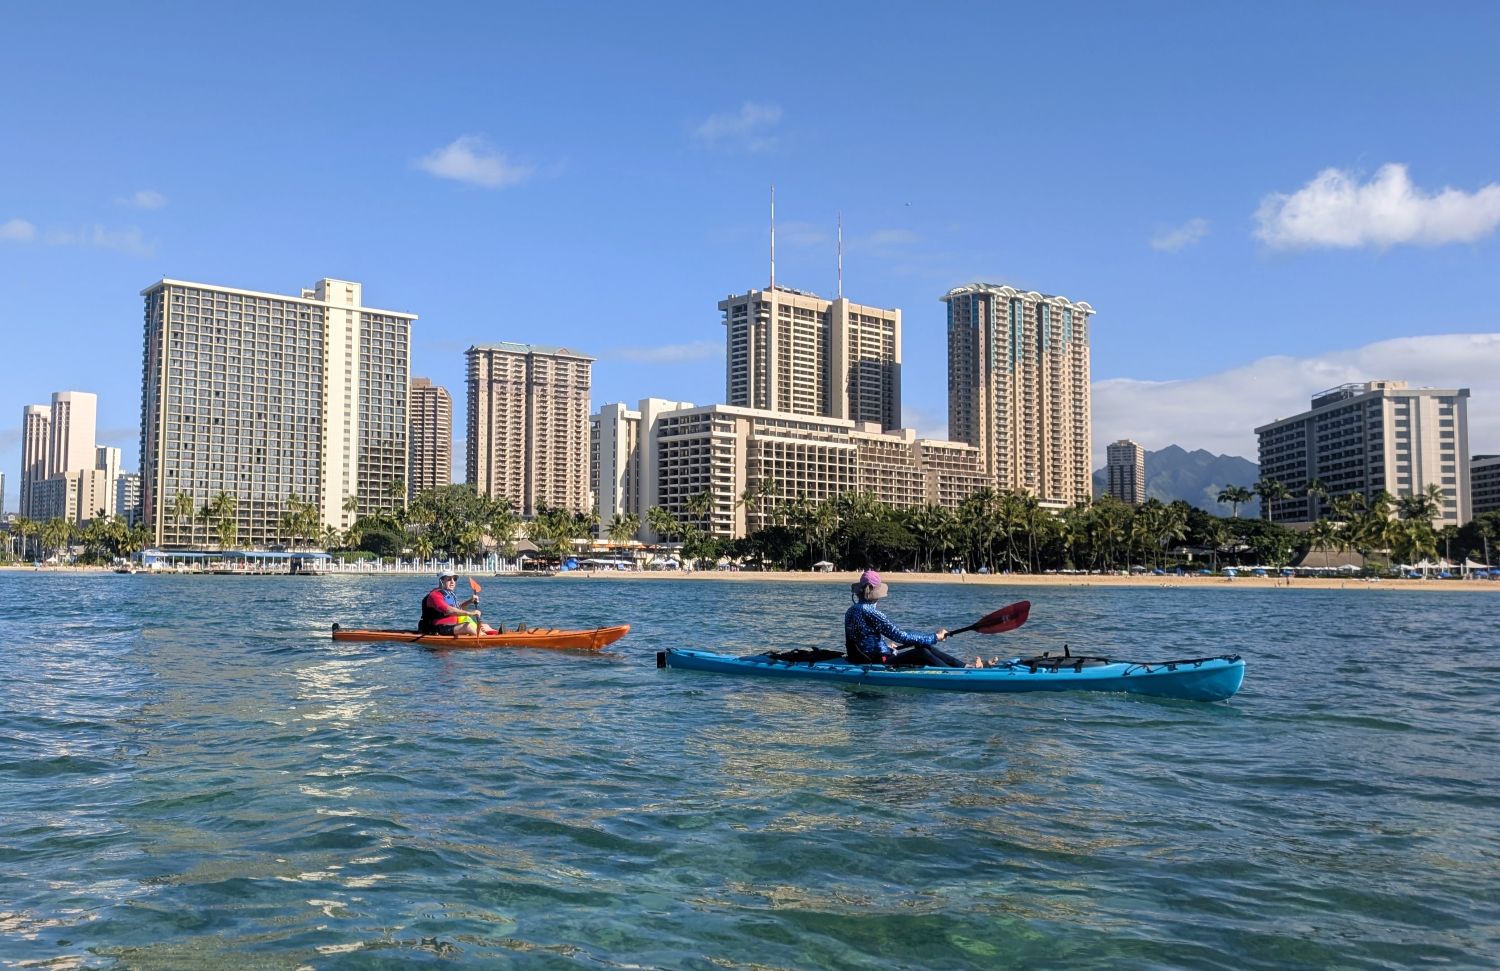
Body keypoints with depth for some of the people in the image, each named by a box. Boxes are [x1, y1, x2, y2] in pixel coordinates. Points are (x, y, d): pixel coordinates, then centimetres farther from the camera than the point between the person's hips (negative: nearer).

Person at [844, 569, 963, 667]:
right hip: (878, 662, -9)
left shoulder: (850, 612, 9)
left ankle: (962, 666, 6)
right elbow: (900, 635, -20)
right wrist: (935, 637, -13)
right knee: (922, 653, -15)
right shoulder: (869, 612, -20)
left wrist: (887, 647, 33)